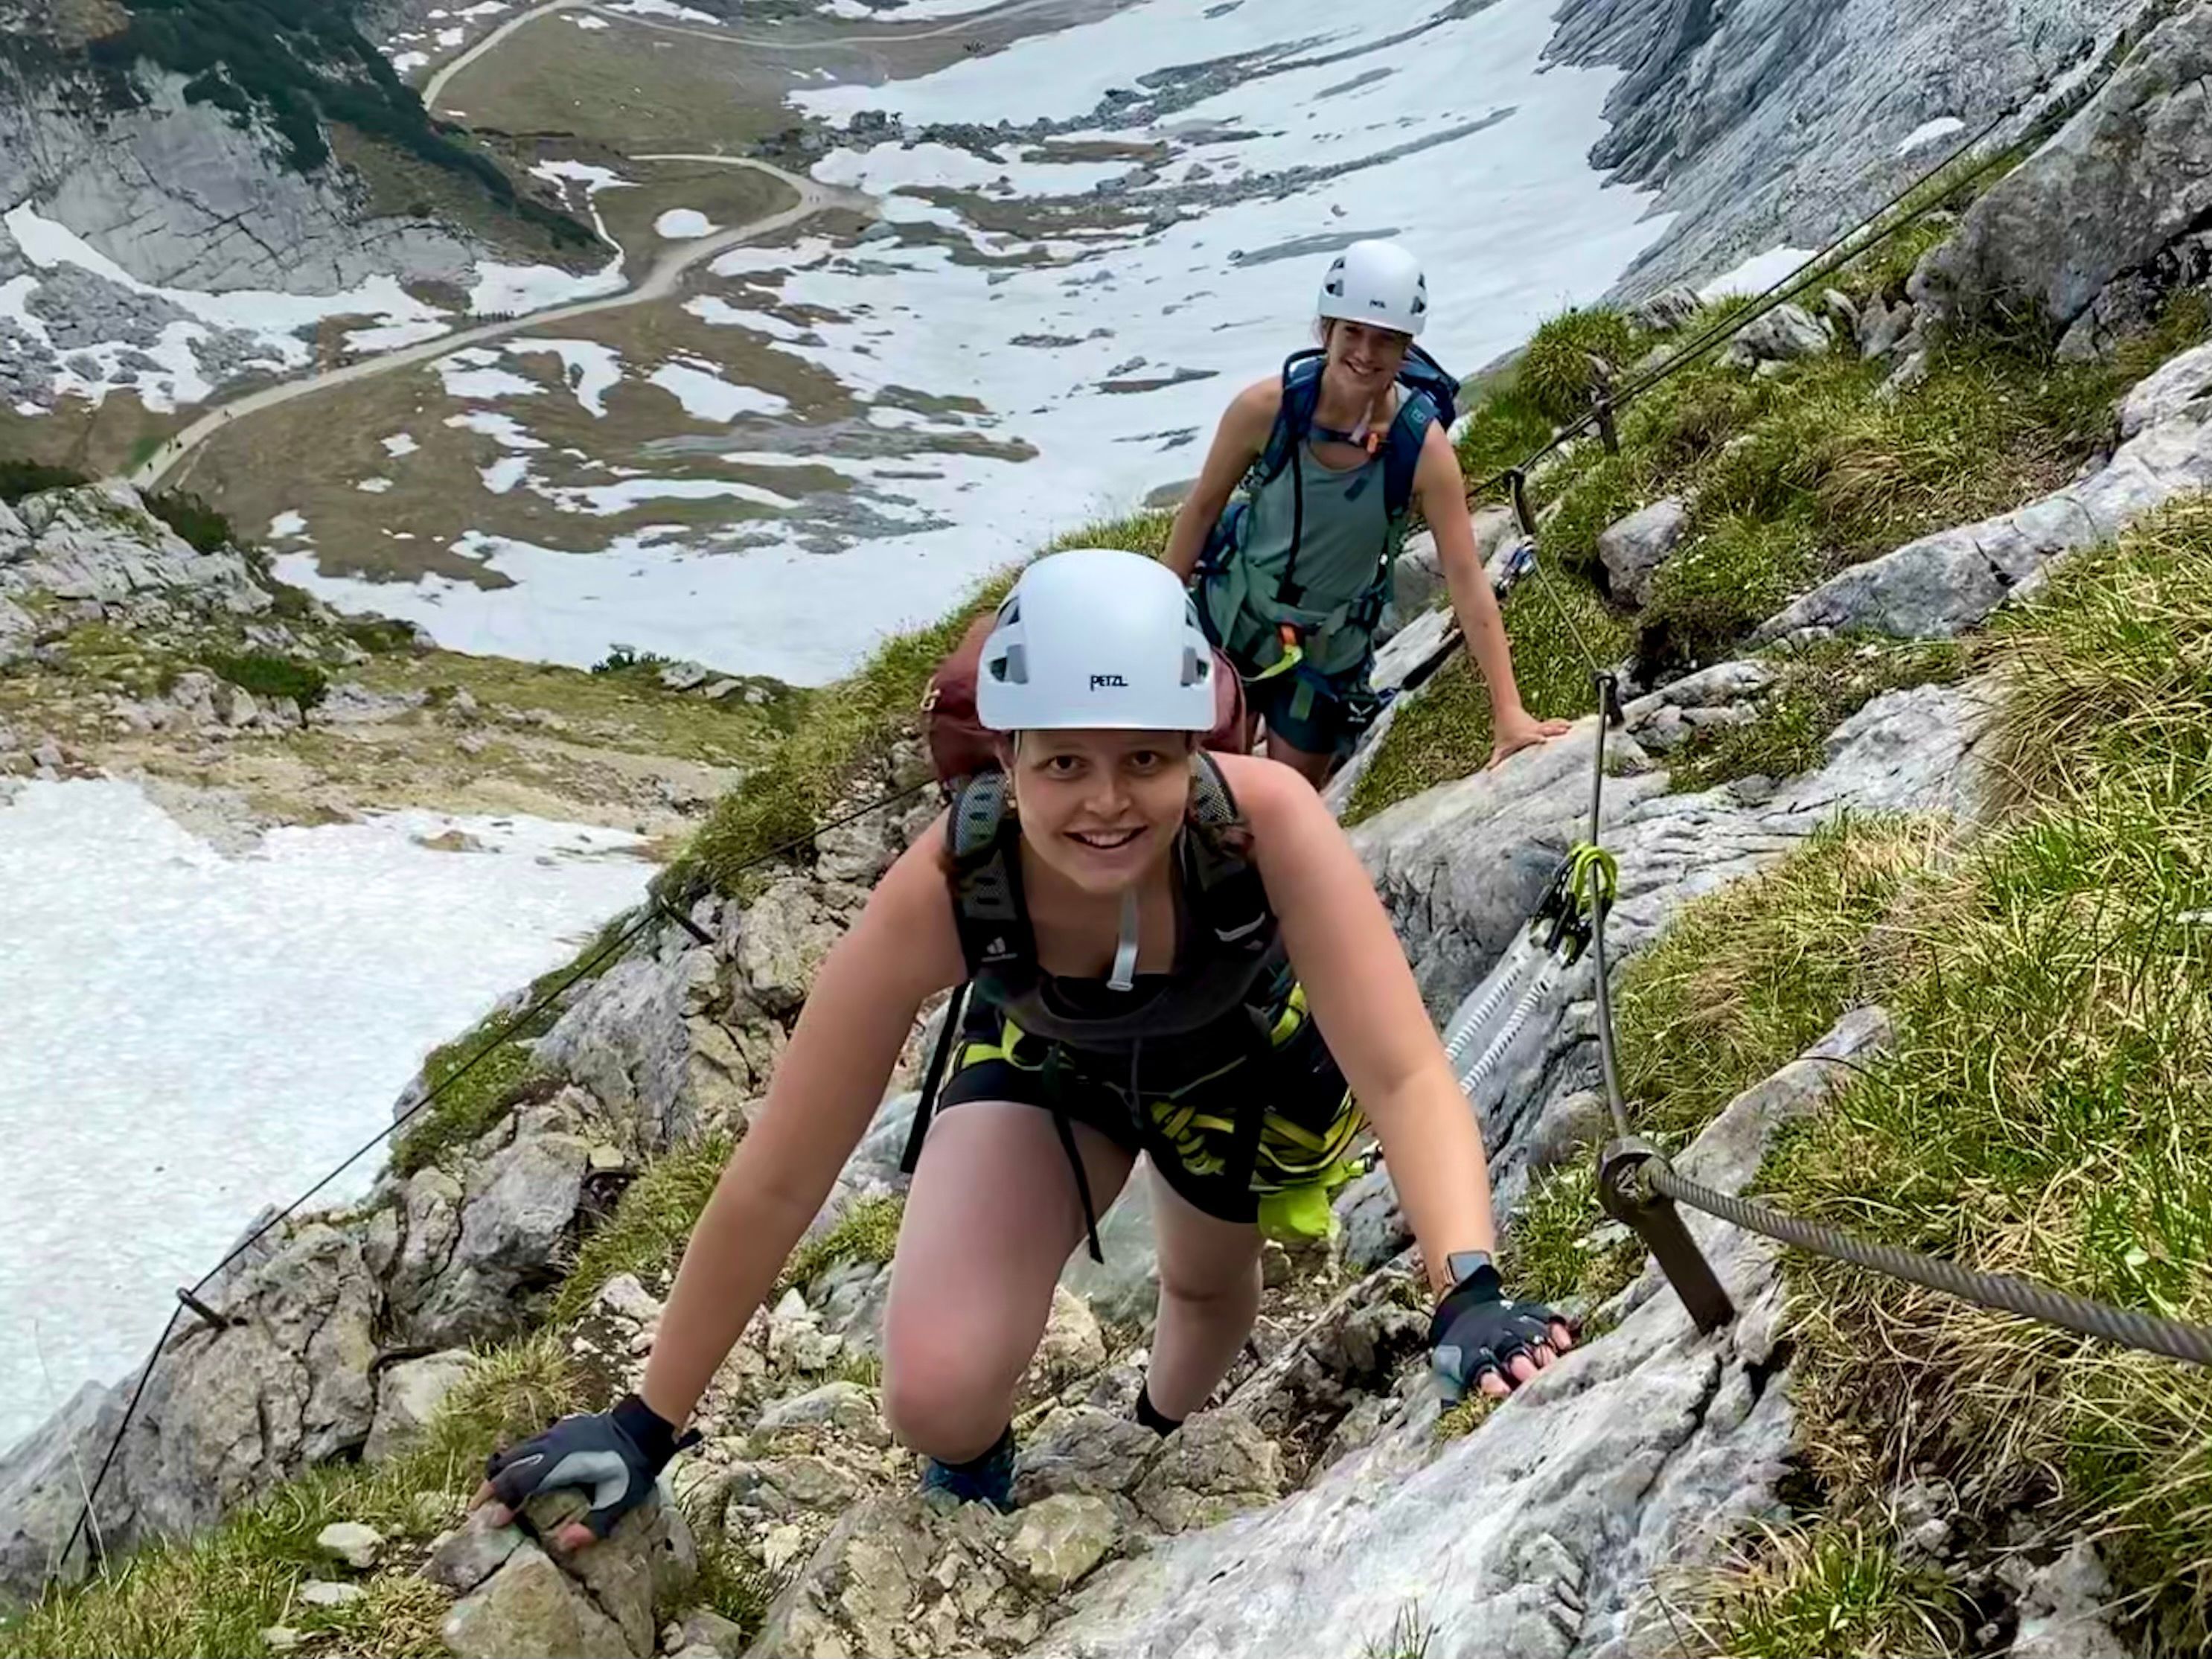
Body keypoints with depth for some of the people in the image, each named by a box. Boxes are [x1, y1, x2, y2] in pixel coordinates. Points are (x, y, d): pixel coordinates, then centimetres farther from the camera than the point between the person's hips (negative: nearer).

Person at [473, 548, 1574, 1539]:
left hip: (1243, 1051, 1)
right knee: (937, 1399, -19)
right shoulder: (940, 889, -39)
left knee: (1208, 1286, 27)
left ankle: (1158, 1444, 65)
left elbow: (1403, 1074, -41)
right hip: (1050, 1059, -1)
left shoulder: (1267, 819, -42)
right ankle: (973, 1474, 20)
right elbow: (777, 1181, -31)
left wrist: (1469, 1295, -59)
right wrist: (647, 1425, -24)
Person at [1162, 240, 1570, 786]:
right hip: (1228, 621, 1)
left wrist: (1509, 713, -26)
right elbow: (1203, 505, -7)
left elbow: (1467, 581, -22)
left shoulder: (1424, 449, -25)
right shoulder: (1266, 408, -23)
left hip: (1327, 653, 0)